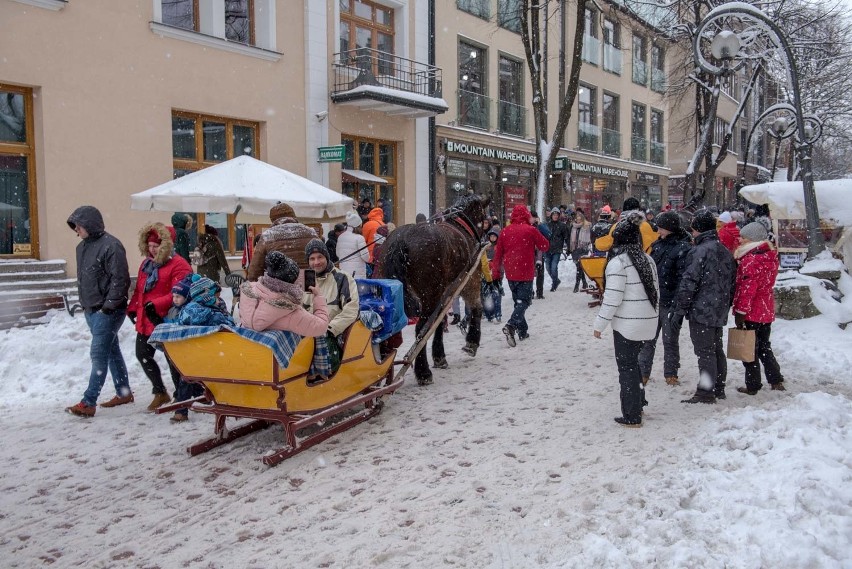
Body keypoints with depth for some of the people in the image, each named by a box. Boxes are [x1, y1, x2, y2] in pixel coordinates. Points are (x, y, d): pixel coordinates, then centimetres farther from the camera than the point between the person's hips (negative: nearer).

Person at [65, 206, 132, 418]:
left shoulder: (111, 245, -16)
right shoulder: (82, 246, 12)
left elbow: (120, 279, -19)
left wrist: (109, 305, -18)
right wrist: (85, 303, 16)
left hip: (108, 311, -9)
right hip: (91, 310, 9)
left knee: (99, 355, -7)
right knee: (112, 351, 16)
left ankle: (88, 402, -5)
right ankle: (124, 393, 26)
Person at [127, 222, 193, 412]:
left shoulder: (178, 265, -14)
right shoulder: (146, 264, 13)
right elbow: (139, 290, 19)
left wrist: (156, 304, -27)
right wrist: (133, 308, 9)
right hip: (146, 321, 9)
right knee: (143, 355, 14)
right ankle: (160, 392, 30)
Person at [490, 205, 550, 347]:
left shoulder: (505, 231, 3)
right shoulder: (531, 230, -8)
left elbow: (498, 253, 6)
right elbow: (545, 246, 2)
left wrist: (496, 273, 13)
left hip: (510, 273, 4)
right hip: (525, 273, -4)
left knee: (518, 300, 18)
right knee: (524, 301, -2)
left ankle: (523, 331, 20)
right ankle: (511, 326, -24)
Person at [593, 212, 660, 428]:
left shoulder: (618, 262, -16)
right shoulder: (647, 259, 6)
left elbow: (613, 297, -18)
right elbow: (656, 291, 11)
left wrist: (600, 324, -11)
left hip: (627, 324, -7)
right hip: (647, 321, 7)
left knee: (627, 367, 3)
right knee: (633, 363, 22)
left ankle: (632, 416, 9)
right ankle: (638, 404, 32)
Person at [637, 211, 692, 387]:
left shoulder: (683, 248, -13)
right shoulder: (658, 244, 9)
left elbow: (683, 279, -17)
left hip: (669, 302, -6)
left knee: (670, 339, 8)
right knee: (648, 338, 9)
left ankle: (671, 374, 21)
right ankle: (643, 373, 17)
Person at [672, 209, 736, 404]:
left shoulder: (699, 251, -15)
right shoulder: (726, 252, 12)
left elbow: (689, 283, -17)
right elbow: (731, 282, 18)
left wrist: (679, 310, -12)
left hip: (701, 311, -9)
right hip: (719, 312, 9)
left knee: (705, 352, -5)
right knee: (716, 349, 17)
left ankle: (706, 393, -2)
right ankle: (718, 388, 26)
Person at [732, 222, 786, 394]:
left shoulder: (750, 260, -19)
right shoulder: (771, 257, 8)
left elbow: (747, 288, -23)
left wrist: (740, 311, -20)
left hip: (751, 313, -8)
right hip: (767, 312, 9)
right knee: (764, 346, 20)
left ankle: (752, 386, 8)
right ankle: (776, 380, 20)